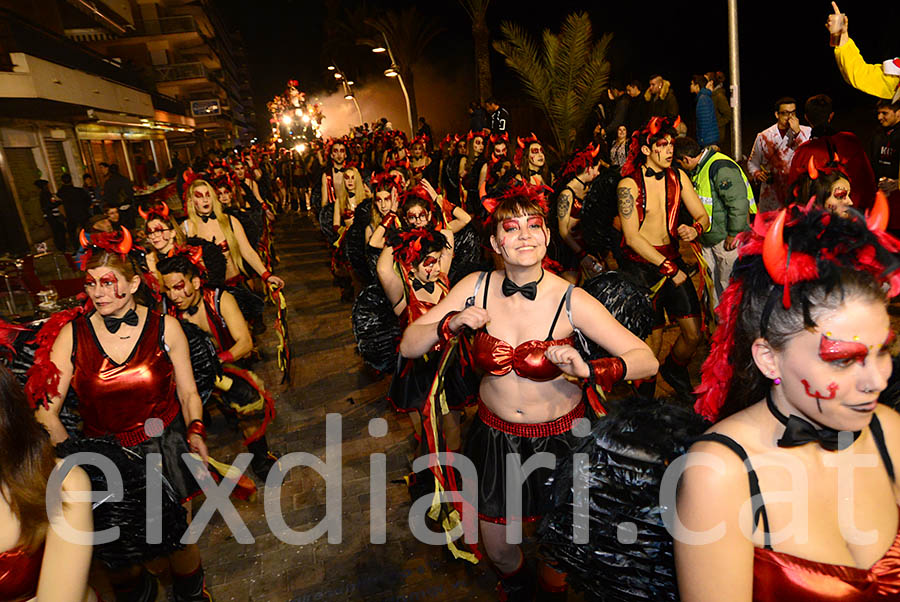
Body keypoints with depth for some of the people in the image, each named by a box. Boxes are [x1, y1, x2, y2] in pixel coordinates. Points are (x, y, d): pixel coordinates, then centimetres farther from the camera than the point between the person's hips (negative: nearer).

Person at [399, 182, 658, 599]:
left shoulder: (570, 300, -20)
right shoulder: (476, 287, -12)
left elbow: (647, 360, -19)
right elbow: (408, 346, -9)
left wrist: (588, 370, -36)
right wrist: (452, 324, -27)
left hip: (559, 438, -2)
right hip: (495, 435, 2)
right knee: (498, 551, 20)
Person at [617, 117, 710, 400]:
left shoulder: (678, 176, 6)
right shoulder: (628, 184, -11)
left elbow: (702, 215, 8)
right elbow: (632, 237, -15)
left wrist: (695, 229, -17)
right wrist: (669, 268, -14)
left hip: (672, 258, 5)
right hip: (641, 265, -5)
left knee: (694, 333, 4)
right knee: (652, 339, -1)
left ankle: (674, 371, 36)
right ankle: (645, 396, 24)